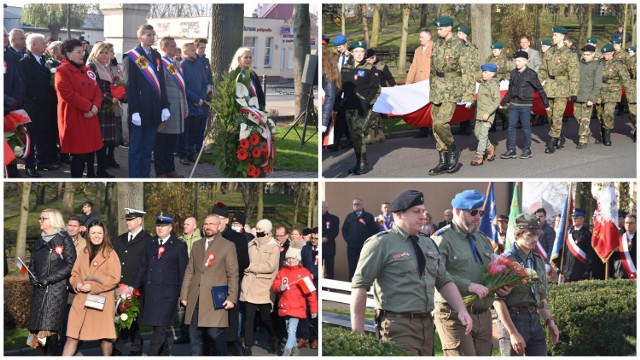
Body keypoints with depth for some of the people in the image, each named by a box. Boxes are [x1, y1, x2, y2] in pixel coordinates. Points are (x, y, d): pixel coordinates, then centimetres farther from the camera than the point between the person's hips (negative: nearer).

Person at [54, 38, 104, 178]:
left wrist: (95, 106, -10)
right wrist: (89, 106, -18)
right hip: (74, 119, -8)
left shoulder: (86, 71, 16)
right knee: (78, 155, -7)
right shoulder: (62, 71, -10)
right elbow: (68, 94, -20)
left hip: (90, 118, 8)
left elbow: (97, 90, 11)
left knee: (90, 151, 12)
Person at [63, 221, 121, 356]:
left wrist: (92, 287, -14)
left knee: (105, 336, 3)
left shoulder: (110, 254, -1)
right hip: (82, 301, 4)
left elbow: (114, 279, -8)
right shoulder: (83, 254, 16)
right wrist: (77, 284, -4)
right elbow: (75, 274, 19)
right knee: (72, 335, -2)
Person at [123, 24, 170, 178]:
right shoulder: (131, 57, -6)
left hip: (153, 111, 6)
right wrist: (134, 111, -16)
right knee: (135, 149, 0)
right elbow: (129, 86, -11)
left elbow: (161, 83, 14)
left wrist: (165, 106, 6)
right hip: (139, 111, -6)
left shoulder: (156, 56, 13)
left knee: (148, 149, 10)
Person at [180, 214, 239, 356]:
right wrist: (184, 295, 10)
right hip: (195, 300, 5)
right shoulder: (196, 245, 17)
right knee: (194, 336, 4)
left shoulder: (228, 246, 2)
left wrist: (232, 298, -9)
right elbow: (189, 272, 17)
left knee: (215, 333, -10)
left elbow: (233, 274, -2)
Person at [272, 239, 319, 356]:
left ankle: (287, 352, -13)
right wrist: (280, 287, -14)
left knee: (291, 330, -13)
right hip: (285, 306, 4)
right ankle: (295, 348, 31)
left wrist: (314, 309, 2)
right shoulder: (282, 271, 8)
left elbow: (311, 292, 1)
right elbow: (274, 286, 11)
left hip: (297, 307, -4)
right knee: (289, 330, 15)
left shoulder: (304, 272, -1)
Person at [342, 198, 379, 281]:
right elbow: (344, 229, 12)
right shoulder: (349, 216, 11)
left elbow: (374, 230, 0)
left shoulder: (369, 217, 3)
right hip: (352, 247, 2)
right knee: (352, 268, 2)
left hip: (364, 247, -2)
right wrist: (347, 240, 1)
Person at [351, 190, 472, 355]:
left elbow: (444, 281, 22)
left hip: (427, 323, 7)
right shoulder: (380, 244, -6)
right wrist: (358, 333, -13)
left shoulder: (429, 245, 17)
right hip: (398, 327, -7)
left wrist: (461, 310, 6)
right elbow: (360, 286, -9)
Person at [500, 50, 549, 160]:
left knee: (526, 127, 2)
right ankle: (511, 150, 8)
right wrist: (502, 103, 21)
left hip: (525, 105, -5)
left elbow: (540, 89, -4)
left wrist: (546, 104, -1)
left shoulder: (531, 74, -9)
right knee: (511, 126, 3)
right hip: (513, 104, 5)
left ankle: (527, 150, 13)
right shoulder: (513, 73, 8)